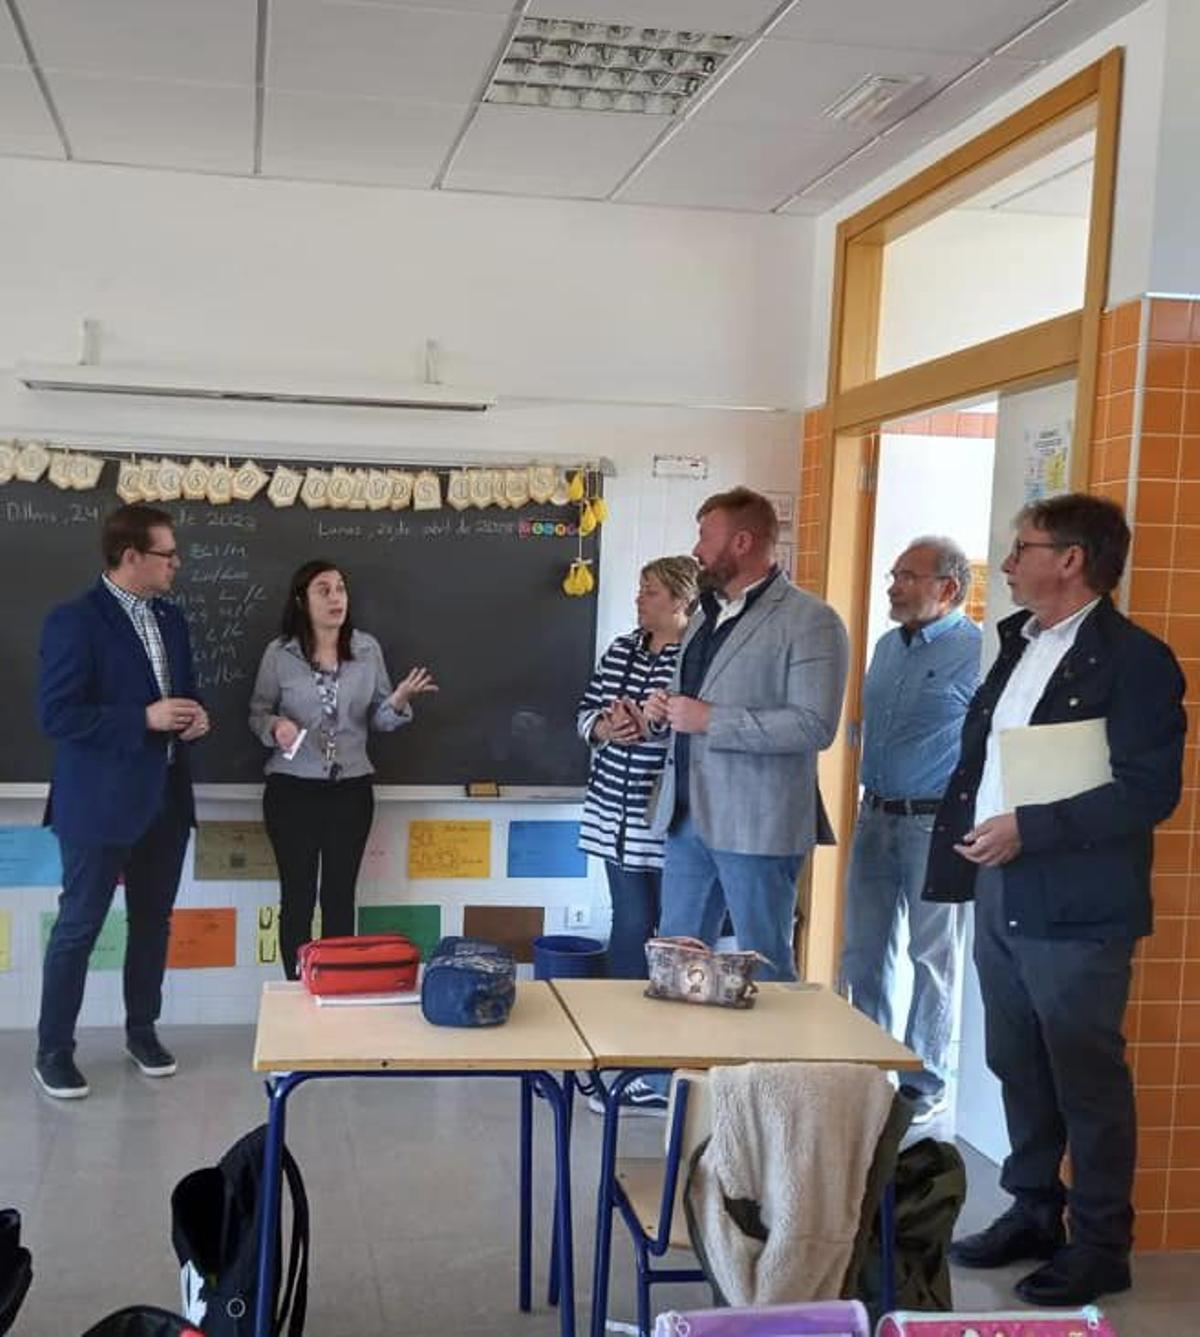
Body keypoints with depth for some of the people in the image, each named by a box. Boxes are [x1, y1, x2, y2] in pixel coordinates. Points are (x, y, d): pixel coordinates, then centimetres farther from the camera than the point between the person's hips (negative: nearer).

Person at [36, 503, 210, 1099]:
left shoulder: (171, 619, 10)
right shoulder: (74, 620, -13)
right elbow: (56, 714, -18)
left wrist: (193, 719, -2)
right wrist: (145, 719, -22)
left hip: (165, 798, 7)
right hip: (100, 802, -7)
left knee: (153, 922, 15)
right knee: (78, 927, 2)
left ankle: (142, 1030, 30)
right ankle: (53, 1051, 14)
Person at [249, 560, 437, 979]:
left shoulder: (368, 649, 2)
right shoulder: (279, 653, -4)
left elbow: (377, 718, 5)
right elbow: (257, 713, 4)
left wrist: (399, 701, -16)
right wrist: (275, 726, -19)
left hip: (351, 790, 2)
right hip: (292, 790, -2)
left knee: (340, 897, 9)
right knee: (297, 896, 5)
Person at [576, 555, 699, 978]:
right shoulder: (619, 651, 12)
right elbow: (586, 712, 15)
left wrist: (652, 730, -22)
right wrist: (606, 727, -6)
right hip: (616, 819, 6)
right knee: (630, 923, 12)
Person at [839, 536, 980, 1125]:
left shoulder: (978, 651, -12)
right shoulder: (887, 645, 12)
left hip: (936, 823, -7)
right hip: (875, 815, 7)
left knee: (933, 956, 5)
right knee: (863, 950, 12)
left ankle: (924, 1083, 18)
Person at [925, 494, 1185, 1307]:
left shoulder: (1134, 659, -12)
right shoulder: (1021, 645, 14)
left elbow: (1151, 790, -19)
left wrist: (1028, 829, -22)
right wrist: (968, 832, 9)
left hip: (1073, 906, -8)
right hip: (1000, 893, 8)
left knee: (1087, 1080, 3)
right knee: (1018, 1068, 17)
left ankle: (1101, 1245, 17)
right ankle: (1033, 1213, 32)